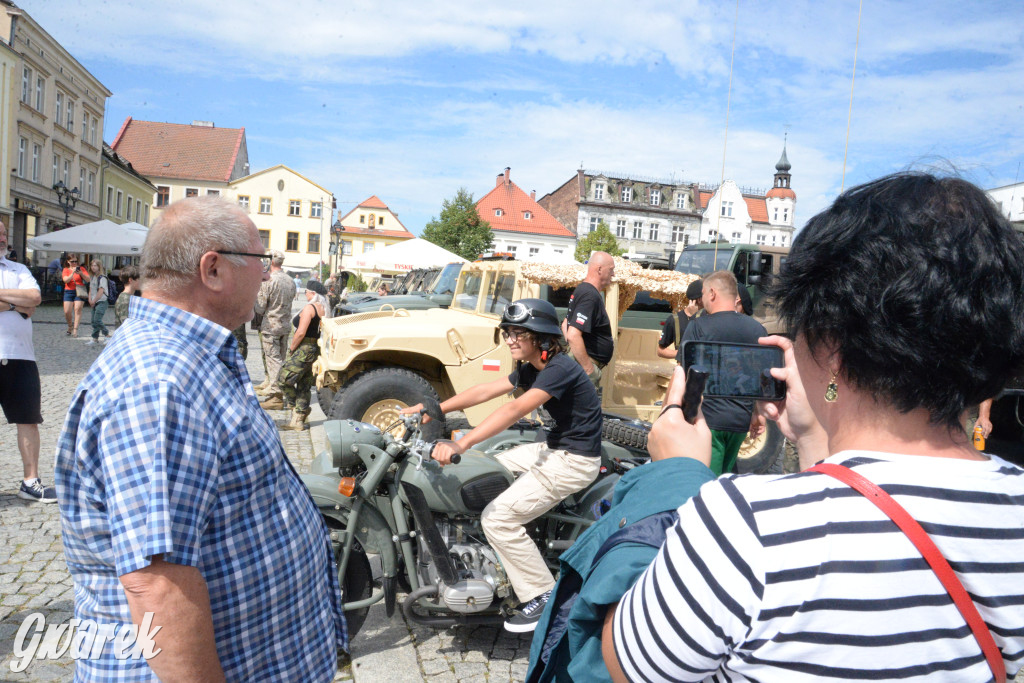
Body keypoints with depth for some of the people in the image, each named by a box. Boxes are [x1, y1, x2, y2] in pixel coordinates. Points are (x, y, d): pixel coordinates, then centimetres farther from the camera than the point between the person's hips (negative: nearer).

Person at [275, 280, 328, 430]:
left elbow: (301, 333, -20)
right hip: (315, 349, 9)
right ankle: (299, 420, 15)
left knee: (283, 380, 0)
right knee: (304, 386, 12)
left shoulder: (309, 308, -15)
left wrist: (291, 348, -7)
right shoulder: (323, 309, 10)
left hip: (303, 350, -9)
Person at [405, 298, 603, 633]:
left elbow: (514, 410, -34)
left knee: (497, 518, -16)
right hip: (552, 448, 10)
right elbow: (485, 391, 6)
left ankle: (544, 598, -3)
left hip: (574, 461, -10)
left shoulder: (559, 369, -22)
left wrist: (461, 444, -41)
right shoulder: (530, 369, 8)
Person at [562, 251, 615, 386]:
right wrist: (588, 369, -23)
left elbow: (565, 324, 24)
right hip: (586, 364, -10)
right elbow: (573, 335, -28)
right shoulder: (590, 295, -19)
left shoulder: (581, 289, 14)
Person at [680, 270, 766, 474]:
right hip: (742, 420, 5)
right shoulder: (757, 329, 7)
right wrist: (759, 413, 21)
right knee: (728, 472, 20)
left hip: (707, 418, -5)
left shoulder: (698, 327, -9)